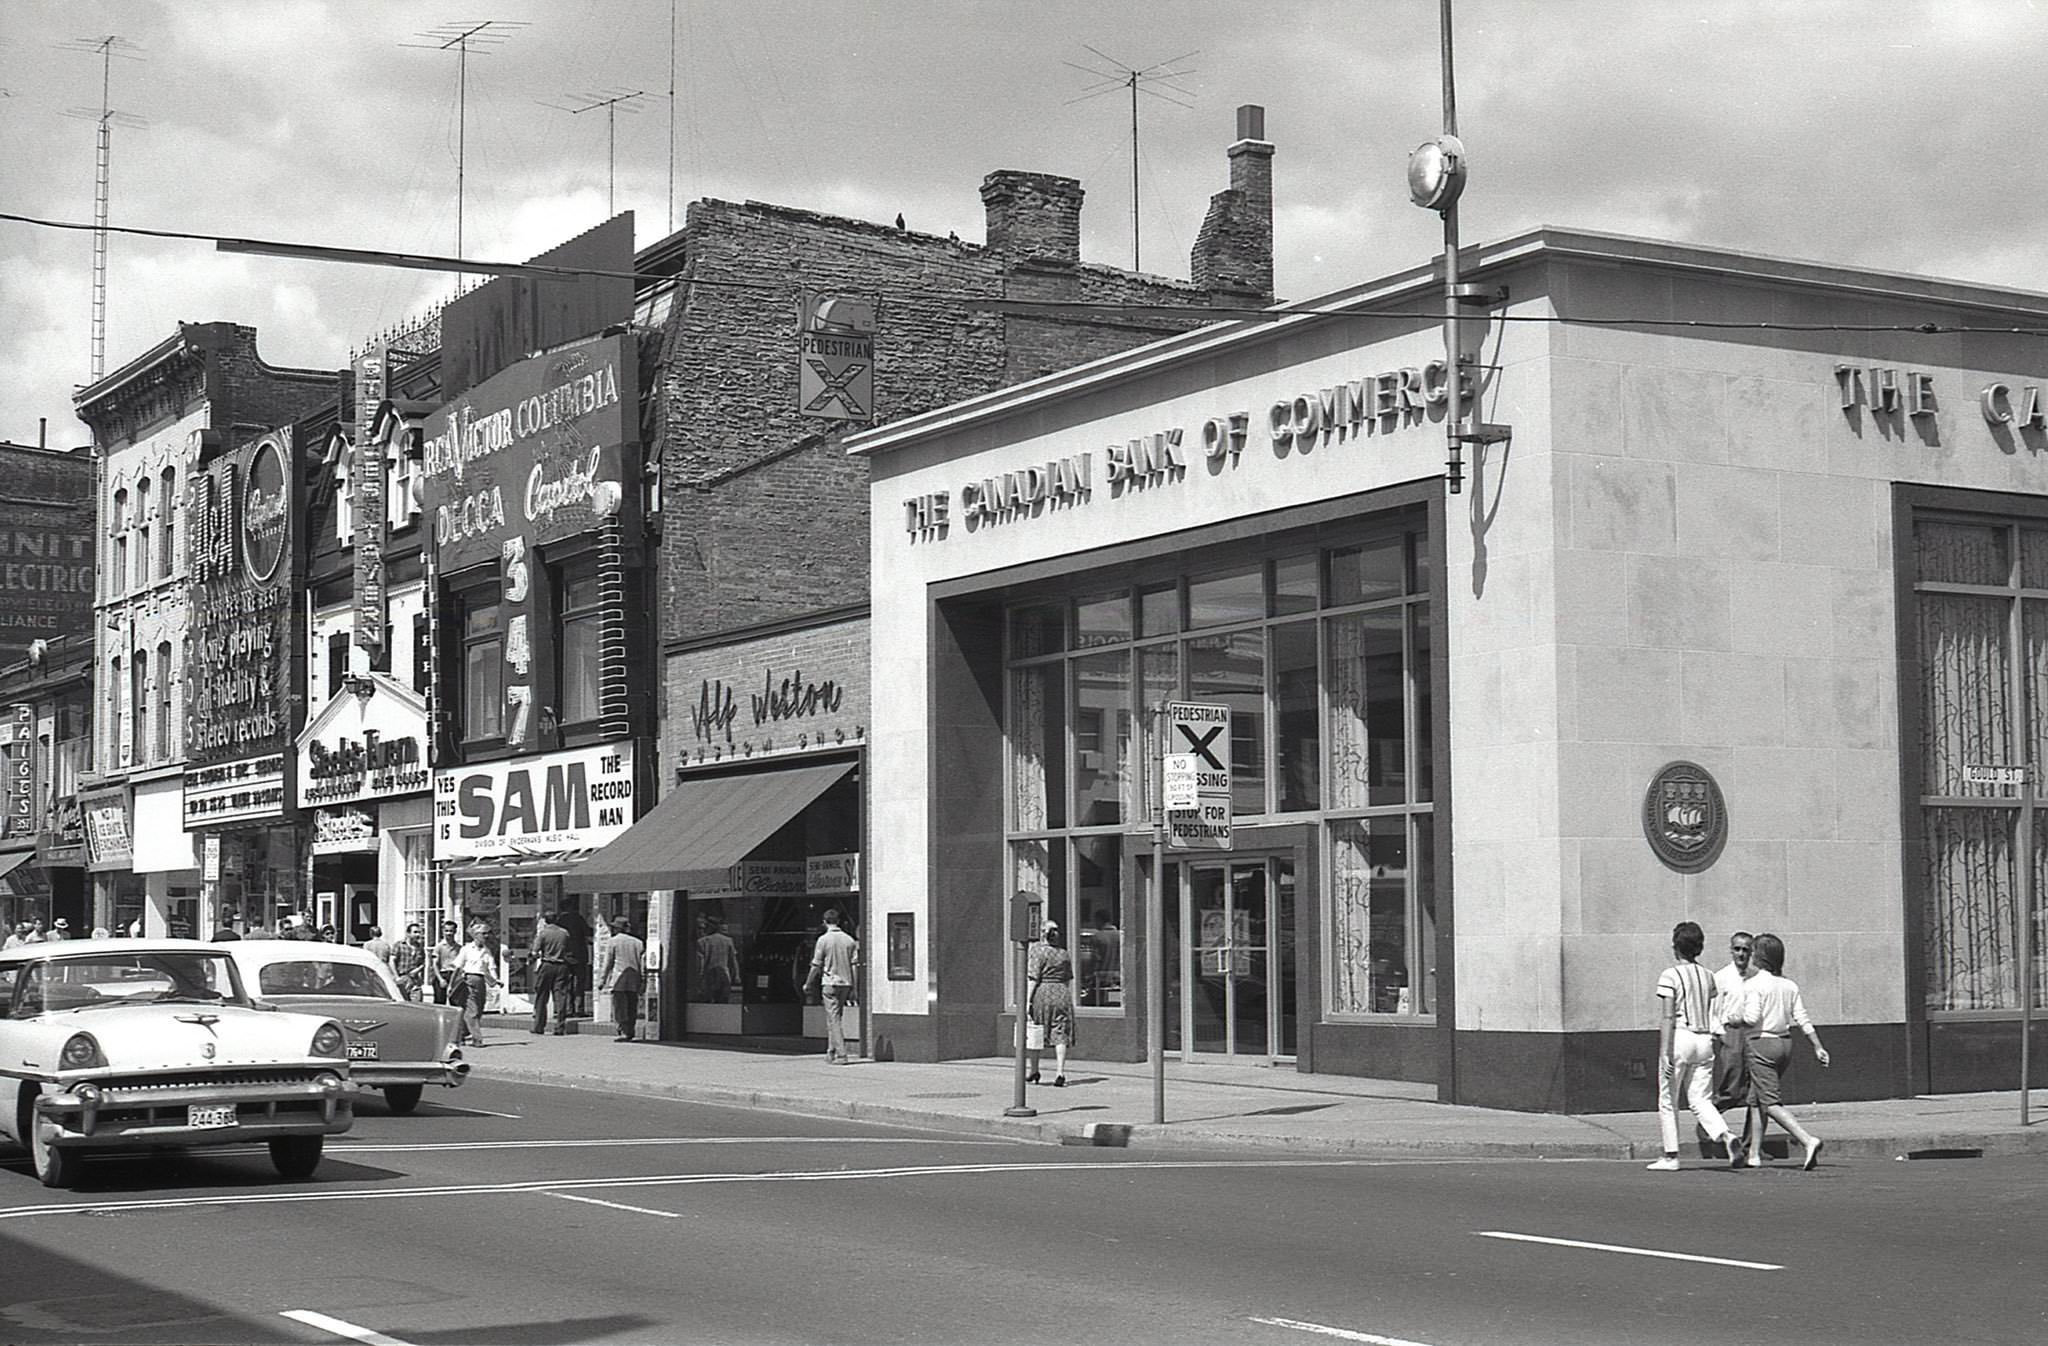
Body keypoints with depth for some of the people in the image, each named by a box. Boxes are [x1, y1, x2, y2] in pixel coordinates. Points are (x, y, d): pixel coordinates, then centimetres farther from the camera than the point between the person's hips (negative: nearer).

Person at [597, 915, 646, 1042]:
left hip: (619, 979, -4)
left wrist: (602, 980, 4)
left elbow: (607, 963, 0)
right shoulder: (637, 942, 11)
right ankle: (630, 1031, 9)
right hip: (634, 979, 4)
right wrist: (643, 978, 14)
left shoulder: (612, 941, 0)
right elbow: (642, 962, 10)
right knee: (632, 1007, 9)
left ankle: (624, 1031, -10)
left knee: (620, 1006, -3)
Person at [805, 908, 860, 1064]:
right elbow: (854, 965, 4)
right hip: (846, 982, 5)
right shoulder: (849, 940, 5)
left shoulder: (823, 940, -7)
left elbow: (816, 966, -5)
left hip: (830, 982, -5)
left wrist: (808, 985, 7)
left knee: (834, 1019, -4)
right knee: (836, 1018, 17)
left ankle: (841, 1055, -11)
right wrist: (852, 989, 10)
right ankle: (831, 1052, 22)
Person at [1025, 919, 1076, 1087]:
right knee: (1060, 1035, 3)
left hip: (1041, 993, -4)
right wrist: (1068, 999, 22)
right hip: (1061, 994, 4)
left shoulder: (1037, 950, -6)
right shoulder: (1064, 954, 9)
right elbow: (1069, 980, 14)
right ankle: (1059, 1073, -8)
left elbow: (1033, 978, -11)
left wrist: (1028, 1000, -11)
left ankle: (1031, 1071, 20)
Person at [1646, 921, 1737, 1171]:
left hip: (1679, 1038, -5)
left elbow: (1667, 1018, -13)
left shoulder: (1670, 975, -8)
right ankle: (1724, 1134, -19)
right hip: (1704, 1040, 6)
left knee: (1667, 1101, 7)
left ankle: (1670, 1156, 10)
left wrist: (1666, 1054, -15)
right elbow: (1711, 1018, 12)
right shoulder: (1707, 977, 11)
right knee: (1700, 1099, 7)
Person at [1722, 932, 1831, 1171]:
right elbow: (1802, 1019, 4)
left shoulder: (1753, 985, -12)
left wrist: (1735, 1021, -2)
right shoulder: (1790, 985, 8)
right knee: (1756, 1100, 19)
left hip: (1762, 1044, -8)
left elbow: (1752, 1017, -21)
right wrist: (1818, 1047, 6)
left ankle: (1808, 1140, -25)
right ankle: (1754, 1153, 22)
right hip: (1785, 1043, 8)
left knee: (1771, 1103, -8)